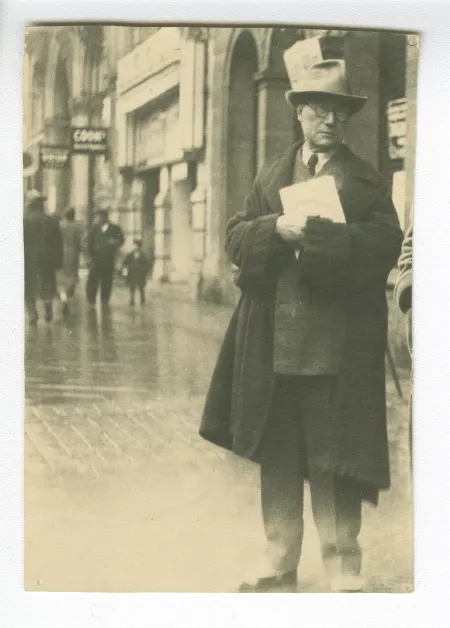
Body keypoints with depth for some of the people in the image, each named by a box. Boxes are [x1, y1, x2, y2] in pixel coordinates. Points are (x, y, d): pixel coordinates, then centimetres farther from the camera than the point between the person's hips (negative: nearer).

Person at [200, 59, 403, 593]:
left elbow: (383, 247, -10)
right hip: (274, 343, 4)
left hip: (339, 346, -3)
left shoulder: (367, 181, 5)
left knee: (335, 459, 0)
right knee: (277, 457, 11)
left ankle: (342, 571, 13)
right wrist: (277, 228, -12)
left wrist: (315, 234, -18)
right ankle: (278, 564, 24)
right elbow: (236, 238, 7)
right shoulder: (271, 176, 16)